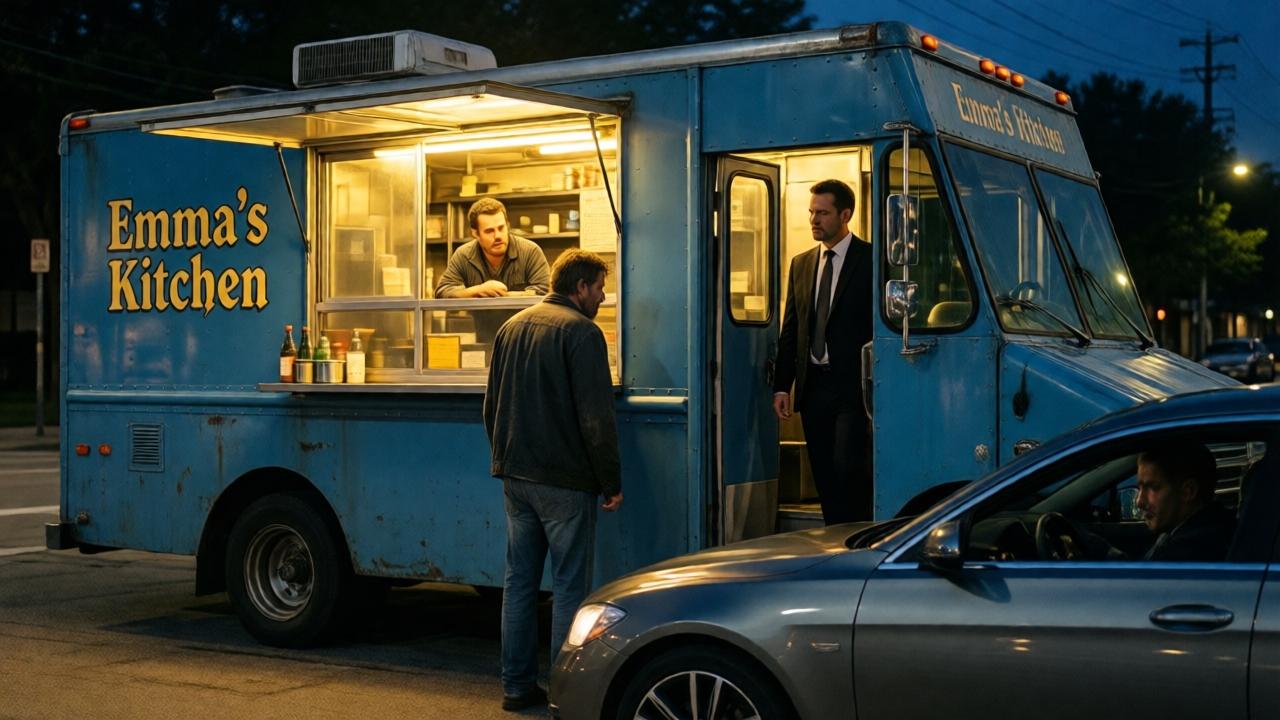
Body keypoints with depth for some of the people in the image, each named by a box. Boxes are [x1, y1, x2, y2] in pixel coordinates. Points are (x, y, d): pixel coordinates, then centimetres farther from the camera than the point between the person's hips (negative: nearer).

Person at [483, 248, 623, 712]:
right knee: (569, 586, 0)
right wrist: (611, 482, -9)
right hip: (564, 481, -7)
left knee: (519, 581, 12)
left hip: (515, 477, 7)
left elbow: (491, 406, 18)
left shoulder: (511, 327, 12)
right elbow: (596, 417, -16)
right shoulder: (580, 331, -12)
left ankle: (517, 685, 17)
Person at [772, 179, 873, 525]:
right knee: (824, 474, 8)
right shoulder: (801, 264, 14)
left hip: (852, 384, -6)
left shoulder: (870, 259, -3)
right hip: (813, 385, 6)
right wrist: (782, 385, 8)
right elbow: (790, 329, 14)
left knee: (849, 468, -11)